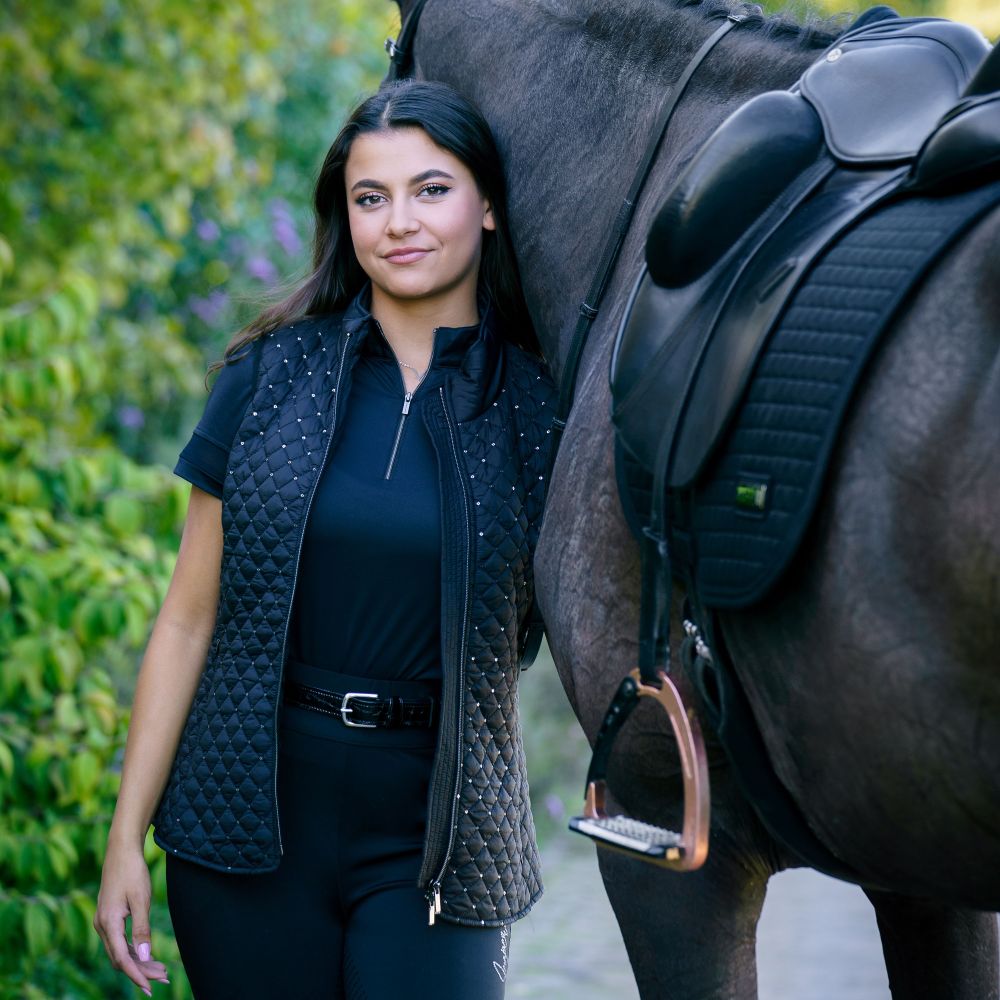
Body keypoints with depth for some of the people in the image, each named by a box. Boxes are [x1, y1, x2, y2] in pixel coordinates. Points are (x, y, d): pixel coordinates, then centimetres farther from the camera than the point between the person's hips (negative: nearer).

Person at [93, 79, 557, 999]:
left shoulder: (536, 406, 0)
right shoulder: (271, 375, 1)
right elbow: (189, 620, 2)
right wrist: (126, 837, 0)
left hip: (434, 834, -1)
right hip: (255, 815, 1)